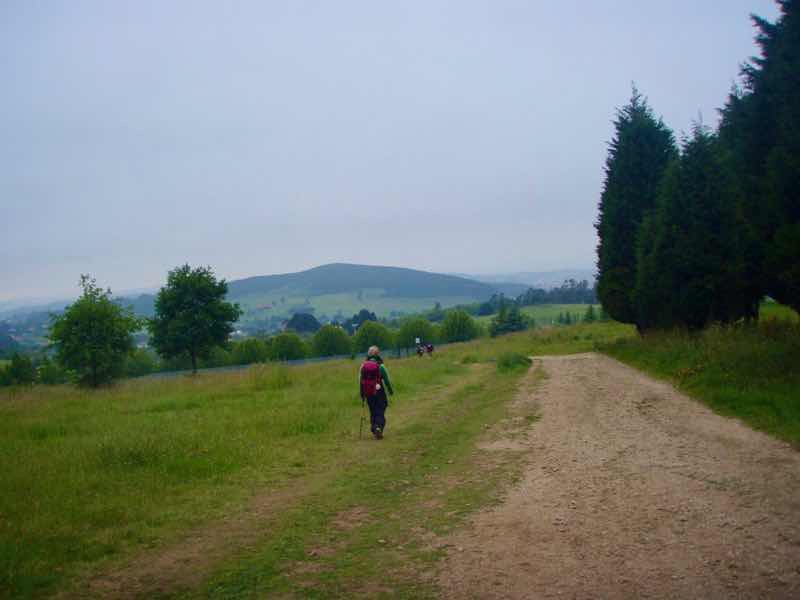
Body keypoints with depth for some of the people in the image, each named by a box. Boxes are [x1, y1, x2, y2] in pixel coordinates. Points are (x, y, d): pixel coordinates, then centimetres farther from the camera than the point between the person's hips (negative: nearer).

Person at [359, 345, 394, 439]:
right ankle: (378, 427, -19)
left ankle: (374, 429, 20)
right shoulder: (380, 366, -9)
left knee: (373, 412, 17)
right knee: (380, 412, 3)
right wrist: (391, 390, 11)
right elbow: (387, 380, -4)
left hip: (368, 394, 3)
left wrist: (362, 394, 14)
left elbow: (360, 381, 5)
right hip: (379, 393, -3)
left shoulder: (363, 366, 1)